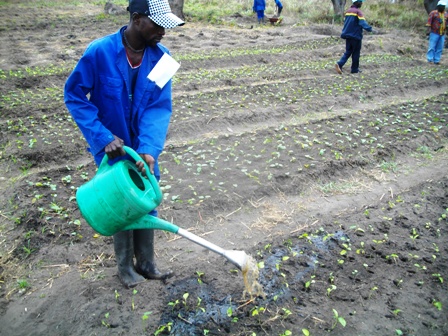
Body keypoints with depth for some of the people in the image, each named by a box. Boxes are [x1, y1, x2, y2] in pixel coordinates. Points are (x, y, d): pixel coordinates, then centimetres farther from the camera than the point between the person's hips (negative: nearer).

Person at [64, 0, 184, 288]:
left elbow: (160, 107, -14)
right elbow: (74, 95, -13)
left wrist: (149, 150, -27)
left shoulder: (160, 56, -11)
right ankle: (125, 266, 34)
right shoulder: (99, 52, -21)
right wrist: (104, 137, -21)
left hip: (145, 149, 4)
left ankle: (146, 263, 35)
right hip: (112, 149, -3)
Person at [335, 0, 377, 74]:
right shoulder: (358, 11, -12)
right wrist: (371, 29, -24)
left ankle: (339, 64, -9)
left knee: (348, 52, 11)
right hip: (355, 35, -6)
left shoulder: (348, 11, 10)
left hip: (347, 35, 6)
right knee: (356, 53, 5)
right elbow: (363, 23, -21)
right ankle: (355, 69, 11)